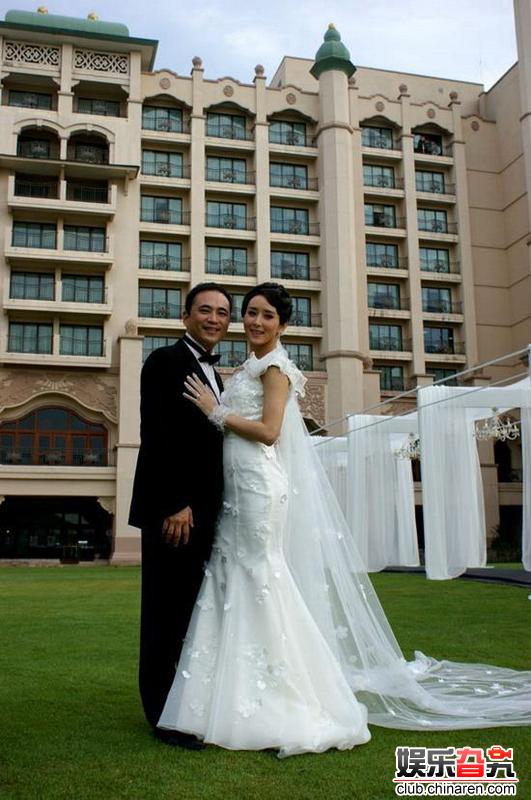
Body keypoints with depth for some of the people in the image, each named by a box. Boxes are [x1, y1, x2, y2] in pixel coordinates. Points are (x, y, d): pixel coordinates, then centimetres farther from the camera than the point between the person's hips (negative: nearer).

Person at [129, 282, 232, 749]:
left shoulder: (214, 376, 18)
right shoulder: (165, 362, -7)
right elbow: (157, 437, -16)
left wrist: (209, 508, 12)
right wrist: (176, 504, -21)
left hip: (203, 512, 8)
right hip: (173, 508, -8)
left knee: (191, 610, 13)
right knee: (166, 611, 0)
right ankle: (163, 713, 11)